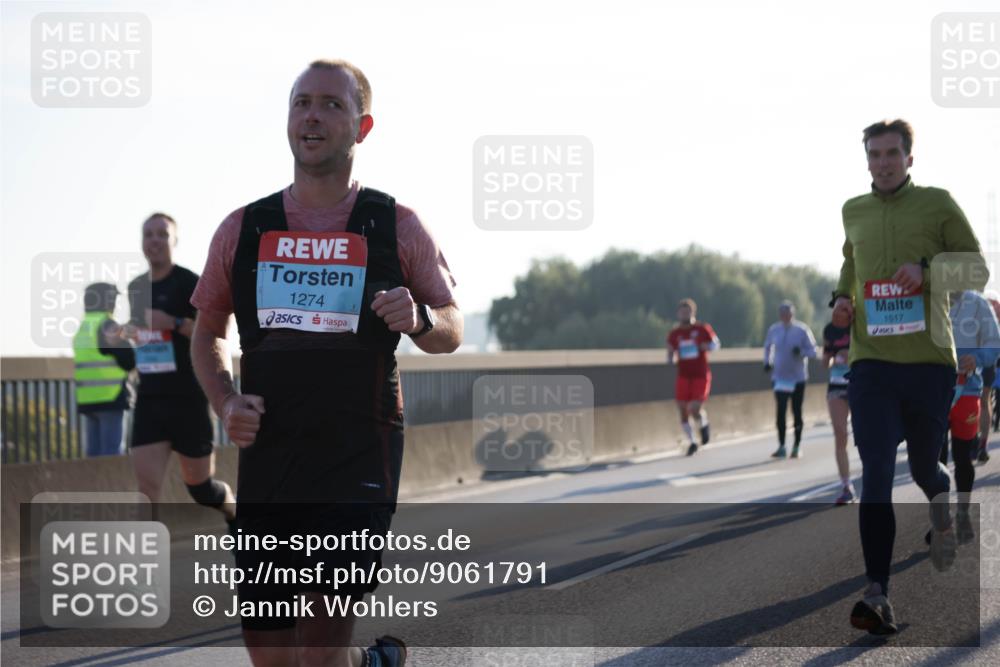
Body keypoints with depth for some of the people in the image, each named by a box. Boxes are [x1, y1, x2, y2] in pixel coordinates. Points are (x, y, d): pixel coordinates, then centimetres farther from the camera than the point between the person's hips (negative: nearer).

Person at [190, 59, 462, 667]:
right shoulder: (243, 229, 8)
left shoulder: (397, 226, 3)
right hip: (266, 466, 3)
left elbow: (452, 331, 11)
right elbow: (209, 331, 19)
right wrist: (225, 402, 1)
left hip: (361, 463, -3)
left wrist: (419, 319, -12)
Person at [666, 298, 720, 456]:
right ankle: (692, 442, 19)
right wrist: (670, 360, -10)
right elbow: (670, 353, 12)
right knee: (683, 412, 0)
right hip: (683, 377, 3)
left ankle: (704, 424, 21)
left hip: (701, 376, -2)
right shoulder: (674, 334, 4)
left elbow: (715, 344, 9)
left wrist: (708, 346, -13)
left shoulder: (702, 329, -1)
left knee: (695, 410, -15)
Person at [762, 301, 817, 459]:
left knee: (797, 412, 5)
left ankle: (796, 447, 15)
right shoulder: (774, 330, 1)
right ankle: (781, 447, 4)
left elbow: (813, 351, -6)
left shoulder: (802, 330, -8)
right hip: (779, 377, 2)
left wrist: (801, 352, -24)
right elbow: (768, 346, 19)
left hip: (798, 378, -2)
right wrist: (767, 362, 8)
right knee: (780, 412, -2)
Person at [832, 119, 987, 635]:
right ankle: (877, 596, -18)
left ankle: (942, 509, 49)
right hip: (871, 361, 1)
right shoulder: (853, 212, 12)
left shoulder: (937, 204, 2)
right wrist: (842, 296, 12)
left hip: (929, 360, -1)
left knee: (924, 467, 9)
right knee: (876, 475, -11)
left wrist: (927, 269, -16)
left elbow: (978, 271, 1)